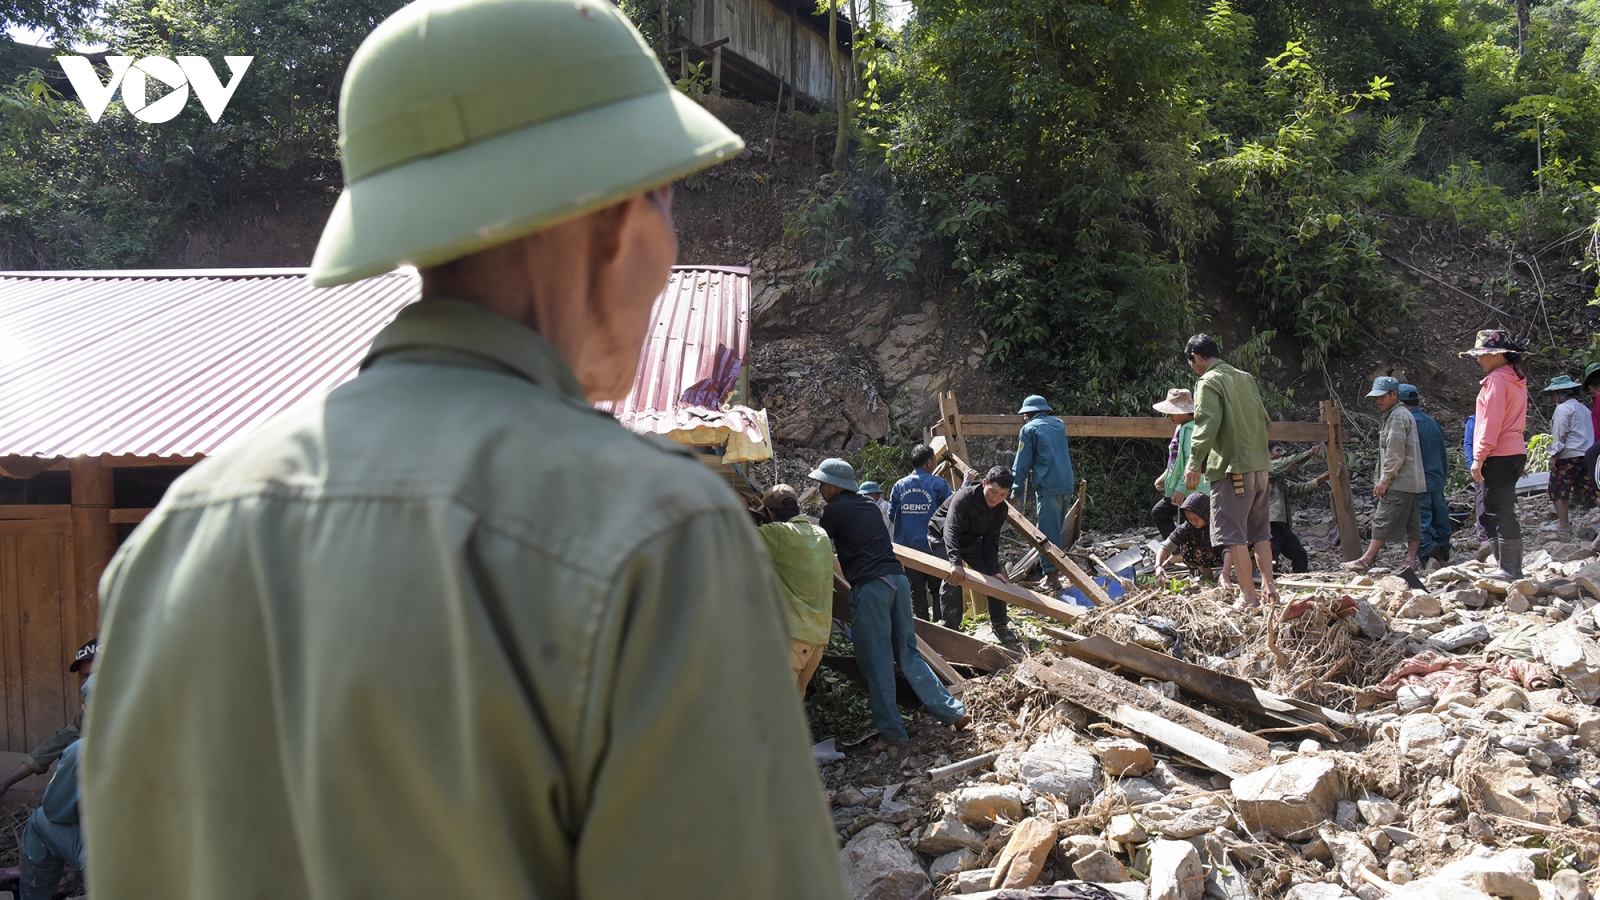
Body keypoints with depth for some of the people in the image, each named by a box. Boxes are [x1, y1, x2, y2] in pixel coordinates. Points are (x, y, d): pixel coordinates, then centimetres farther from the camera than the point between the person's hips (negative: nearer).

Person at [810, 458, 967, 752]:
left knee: (876, 662, -1)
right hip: (897, 577, 7)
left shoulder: (835, 510, -1)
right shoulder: (868, 506, 21)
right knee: (908, 654, 15)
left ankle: (891, 731, 0)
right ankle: (952, 710, 13)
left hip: (869, 586, -7)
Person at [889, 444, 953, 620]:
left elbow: (891, 515, 5)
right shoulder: (938, 484, -9)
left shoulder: (900, 485, 1)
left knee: (917, 592, 10)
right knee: (938, 592, 8)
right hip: (934, 547, -3)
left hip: (908, 548, 3)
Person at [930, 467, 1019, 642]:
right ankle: (951, 629, -9)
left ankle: (999, 625, 13)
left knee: (996, 578, -2)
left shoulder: (1000, 509, -16)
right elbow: (950, 530, -50)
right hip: (942, 536, -6)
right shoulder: (964, 497, -37)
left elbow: (990, 540, -13)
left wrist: (994, 570, -28)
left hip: (970, 539, 6)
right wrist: (956, 562, -64)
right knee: (953, 579, -23)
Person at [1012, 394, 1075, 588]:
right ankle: (1058, 568, 23)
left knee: (1048, 530, -5)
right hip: (1067, 485, 7)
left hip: (1047, 487, -7)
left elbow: (1022, 463, -3)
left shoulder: (1029, 429, -1)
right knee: (1056, 527, 17)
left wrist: (1016, 491, 2)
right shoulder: (1059, 425, 17)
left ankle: (1052, 575, -8)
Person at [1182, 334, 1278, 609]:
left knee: (1234, 534, -2)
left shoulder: (1208, 382, -8)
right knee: (1260, 532, 15)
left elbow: (1207, 424, -19)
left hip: (1231, 468, -8)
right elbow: (1263, 418, 17)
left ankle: (1248, 596, 0)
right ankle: (1269, 588, 17)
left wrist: (1194, 463, -21)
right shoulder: (1246, 378, 14)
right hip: (1259, 467, 8)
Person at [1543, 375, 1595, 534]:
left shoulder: (1563, 409, -8)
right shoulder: (1584, 408, 18)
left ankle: (1563, 524, -3)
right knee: (1585, 491, 7)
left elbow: (1559, 435, -13)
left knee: (1558, 491, -1)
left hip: (1568, 456, -8)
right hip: (1587, 455, 8)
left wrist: (1554, 456, -10)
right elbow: (1590, 433, 19)